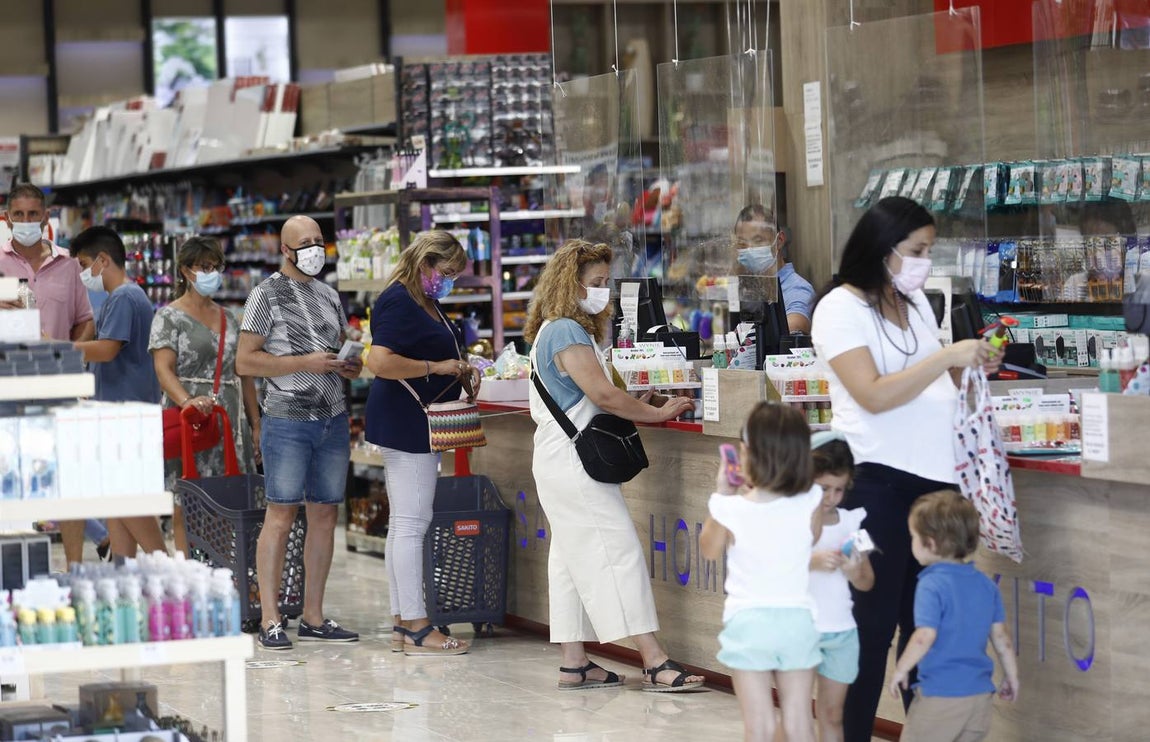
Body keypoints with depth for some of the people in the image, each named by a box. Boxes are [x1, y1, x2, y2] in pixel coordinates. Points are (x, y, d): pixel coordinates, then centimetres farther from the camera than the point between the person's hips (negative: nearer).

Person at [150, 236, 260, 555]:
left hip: (230, 423, 5)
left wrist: (256, 426, 14)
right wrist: (187, 401, -31)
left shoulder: (230, 319, 17)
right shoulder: (170, 317, 0)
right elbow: (164, 370, -12)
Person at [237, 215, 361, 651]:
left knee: (325, 514, 6)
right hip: (288, 419, -6)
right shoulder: (267, 295, -3)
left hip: (333, 419, 6)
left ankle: (313, 618, 12)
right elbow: (244, 362, -9)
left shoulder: (329, 296, 17)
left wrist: (350, 367, 5)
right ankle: (270, 620, -7)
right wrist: (305, 363, -16)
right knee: (281, 514, -8)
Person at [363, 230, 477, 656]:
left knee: (403, 524, 11)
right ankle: (415, 627, -8)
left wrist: (458, 370, 12)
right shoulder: (398, 302, -14)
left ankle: (402, 622, 15)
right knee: (411, 524, -9)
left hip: (417, 425, 11)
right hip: (405, 423, -11)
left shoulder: (426, 302, 17)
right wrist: (438, 368, -20)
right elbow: (380, 362, -26)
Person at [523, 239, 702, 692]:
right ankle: (654, 663, -13)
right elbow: (602, 393, -20)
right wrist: (657, 414, -10)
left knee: (573, 559, 11)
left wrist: (634, 408, 7)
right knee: (617, 552, -11)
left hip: (561, 463, 11)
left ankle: (574, 664, 13)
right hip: (574, 464, -11)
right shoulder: (568, 332, -15)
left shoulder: (554, 331, 17)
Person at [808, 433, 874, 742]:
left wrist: (855, 572, -12)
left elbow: (867, 584, 9)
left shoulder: (850, 522, 5)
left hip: (841, 632, 4)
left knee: (832, 714, 11)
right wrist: (812, 562, -28)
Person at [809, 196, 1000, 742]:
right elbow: (874, 396, -19)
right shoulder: (841, 308, -7)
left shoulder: (916, 303, 14)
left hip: (933, 476, 7)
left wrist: (971, 369, 2)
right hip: (878, 480, -7)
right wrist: (947, 358, -18)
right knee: (874, 624, -1)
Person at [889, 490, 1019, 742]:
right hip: (980, 694, 7)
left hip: (940, 695, -7)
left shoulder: (932, 586, -15)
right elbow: (1000, 637, 11)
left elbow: (925, 637, -23)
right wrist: (1012, 676, 21)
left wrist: (901, 669, -10)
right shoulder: (986, 585, 7)